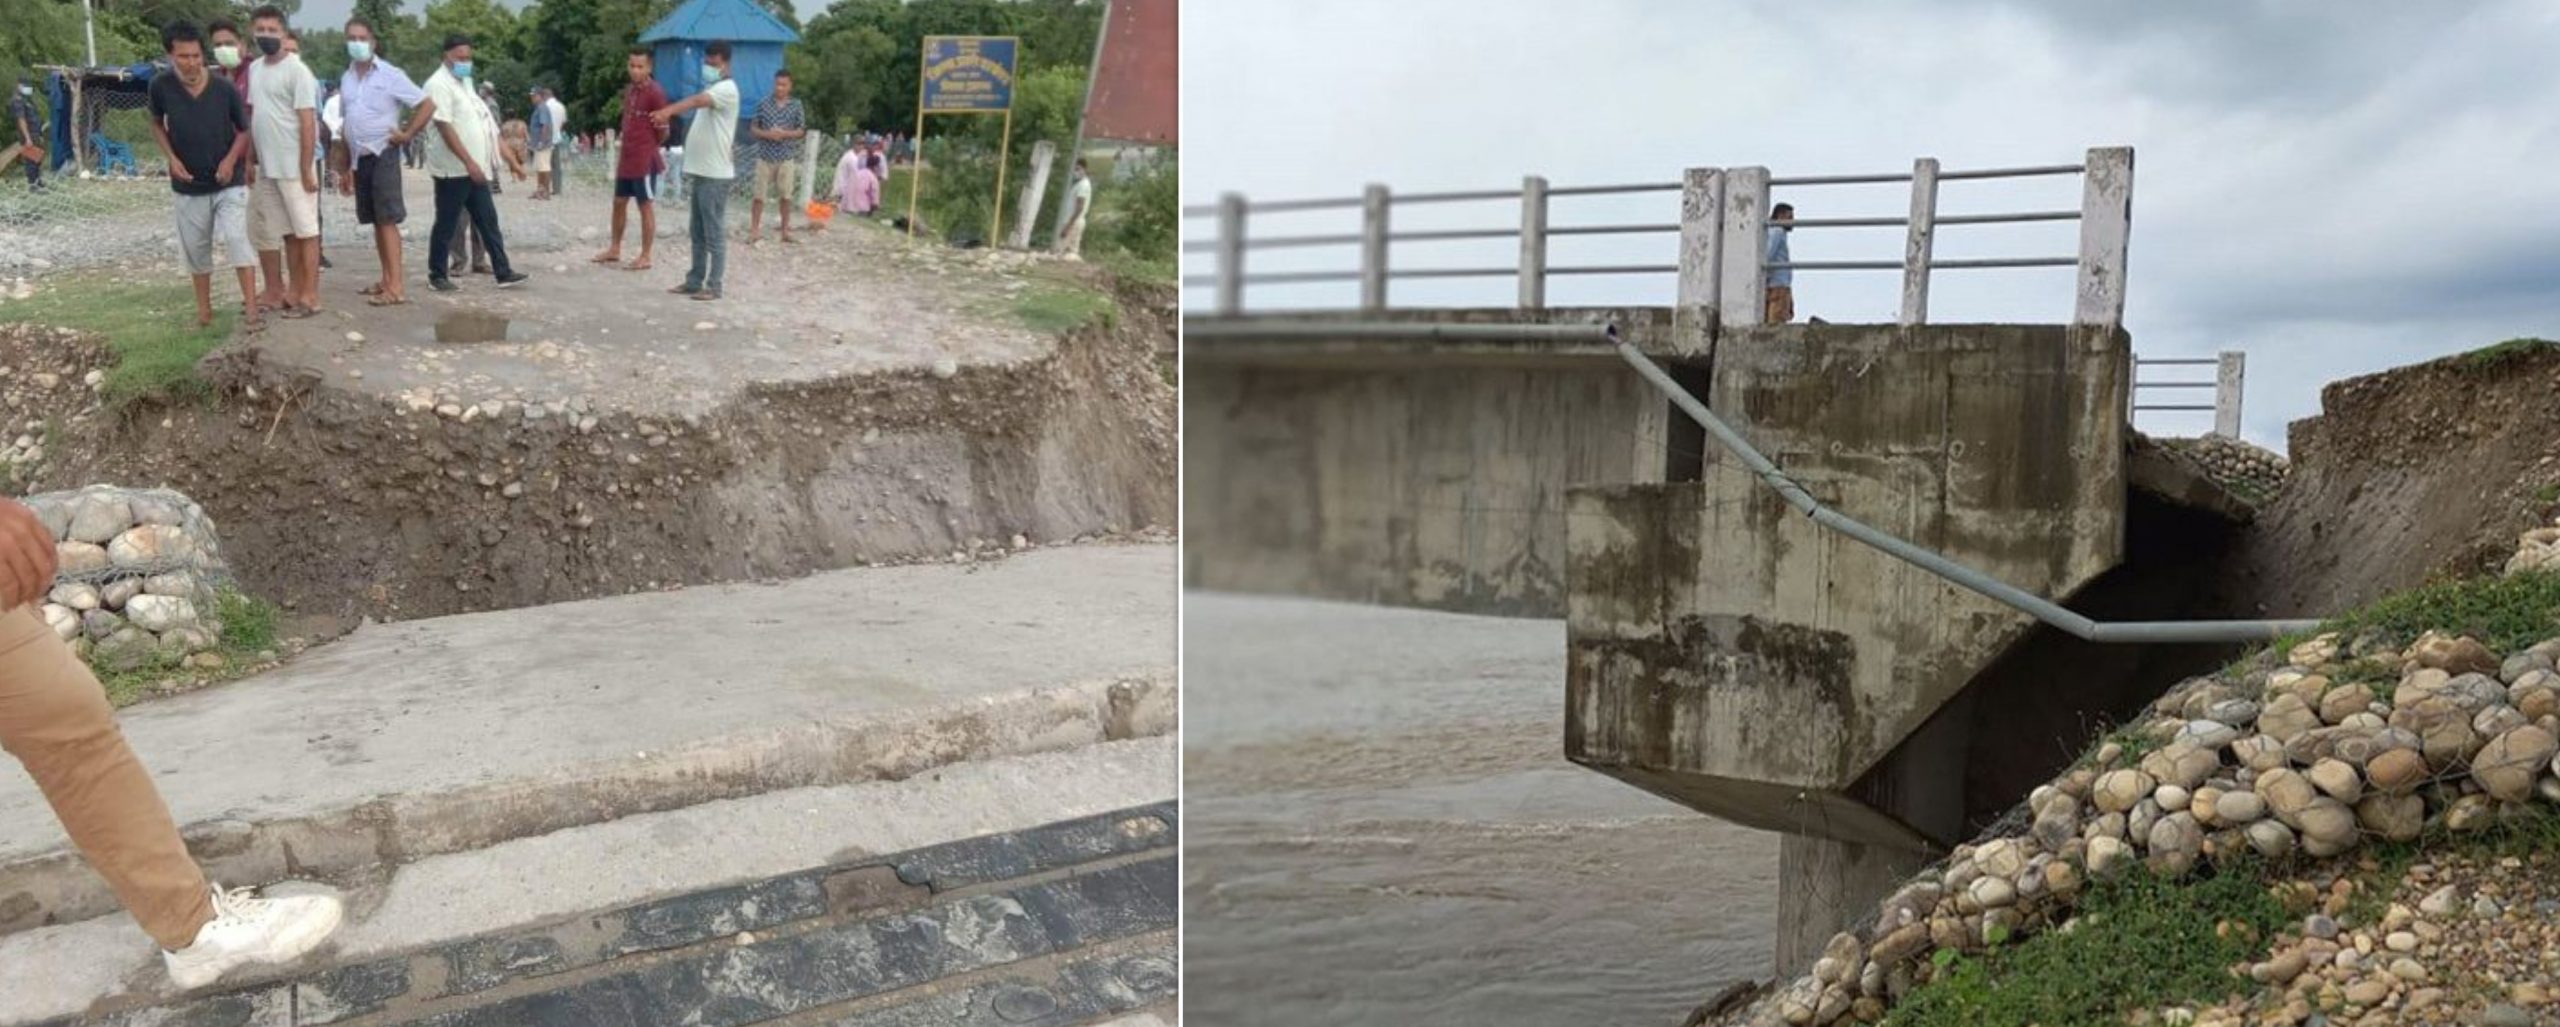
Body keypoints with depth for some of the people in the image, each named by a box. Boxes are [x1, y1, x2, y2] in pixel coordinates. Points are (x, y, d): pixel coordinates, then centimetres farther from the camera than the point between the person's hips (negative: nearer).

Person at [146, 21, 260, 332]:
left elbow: (244, 129, 0)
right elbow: (156, 124, 9)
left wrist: (231, 159, -16)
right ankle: (203, 310, 26)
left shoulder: (225, 87, -13)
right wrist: (171, 158, -5)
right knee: (195, 248, 12)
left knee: (236, 239, -16)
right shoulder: (161, 87, -10)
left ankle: (251, 310, -17)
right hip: (189, 185, 2)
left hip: (229, 182, -2)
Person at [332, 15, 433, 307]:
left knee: (388, 219, -11)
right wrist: (344, 168, 17)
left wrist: (407, 135, -10)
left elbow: (427, 105, -8)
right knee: (376, 221, 9)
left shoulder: (390, 74, -6)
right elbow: (345, 127, 18)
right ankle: (386, 279, 15)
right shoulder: (346, 79, 13)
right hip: (359, 158, 6)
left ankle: (397, 286, -14)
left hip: (383, 154, -6)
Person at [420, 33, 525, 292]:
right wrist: (469, 162, -25)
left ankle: (503, 272, 8)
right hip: (453, 169, -8)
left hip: (474, 168, 8)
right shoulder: (439, 84, -13)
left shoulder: (464, 81, 15)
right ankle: (437, 276, 10)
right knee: (446, 225, 1)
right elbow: (445, 127, -21)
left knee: (488, 221, 6)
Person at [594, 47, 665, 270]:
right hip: (626, 159, 9)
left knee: (646, 206, -1)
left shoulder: (655, 93, -12)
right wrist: (622, 151, 17)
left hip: (644, 160, -8)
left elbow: (663, 129, -10)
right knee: (619, 202, 15)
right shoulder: (628, 91, 13)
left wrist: (650, 146, 4)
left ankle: (645, 256, 5)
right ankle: (614, 249, 26)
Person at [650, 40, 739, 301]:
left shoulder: (727, 88, -11)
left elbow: (697, 100, -31)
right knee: (698, 233, 13)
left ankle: (713, 286, 0)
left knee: (714, 233, -4)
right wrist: (691, 168, 20)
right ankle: (694, 281, 19)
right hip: (701, 171, 10)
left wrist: (667, 111, -47)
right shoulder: (711, 90, 20)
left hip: (715, 174, -10)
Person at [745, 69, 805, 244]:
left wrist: (784, 134, -14)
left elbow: (802, 131, 3)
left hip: (787, 157, 0)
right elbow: (752, 128, 4)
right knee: (759, 195, 1)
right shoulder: (763, 104, 1)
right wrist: (766, 134, -16)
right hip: (765, 156, 0)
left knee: (786, 195, 5)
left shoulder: (796, 106, 2)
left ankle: (785, 230, 15)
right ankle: (754, 230, 7)